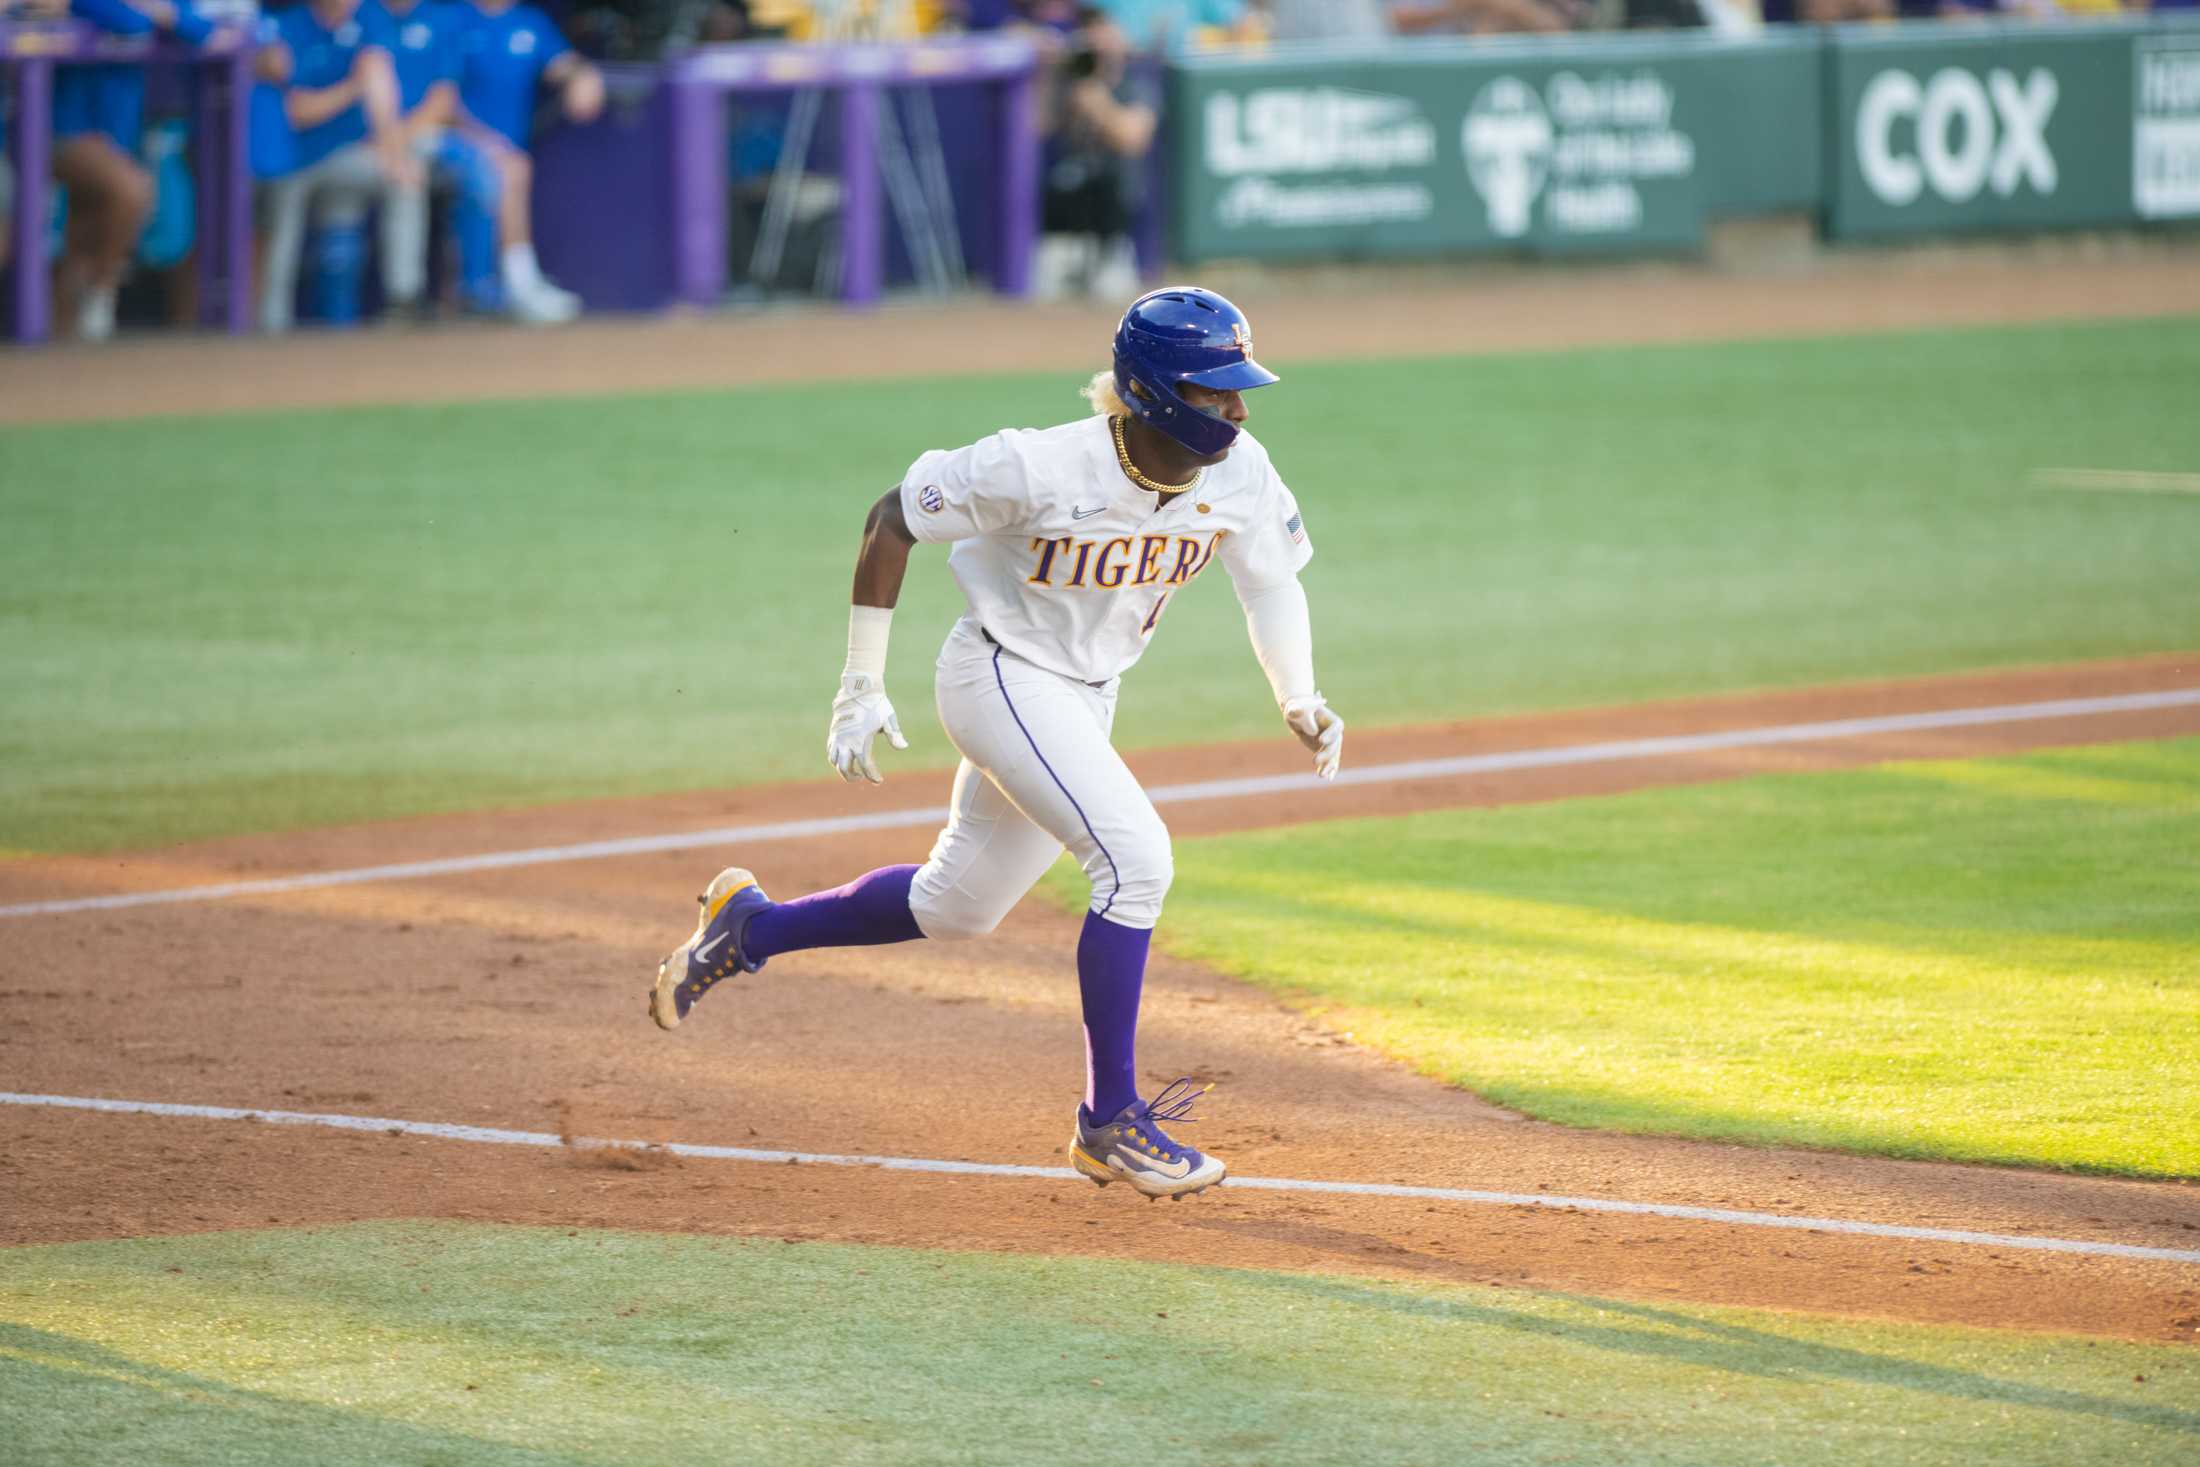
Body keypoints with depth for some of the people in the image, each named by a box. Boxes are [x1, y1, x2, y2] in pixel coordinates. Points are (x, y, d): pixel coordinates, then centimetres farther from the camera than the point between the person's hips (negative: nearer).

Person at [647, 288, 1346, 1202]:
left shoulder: (1237, 471, -14)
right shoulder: (1039, 468, -29)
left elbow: (1270, 583, 3)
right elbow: (892, 519, -16)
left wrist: (1300, 699, -14)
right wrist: (861, 689, -15)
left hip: (1086, 698, 7)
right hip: (1002, 678, -7)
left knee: (957, 906, 18)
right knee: (1136, 856, -23)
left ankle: (750, 925, 39)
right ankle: (1110, 1122, -14)